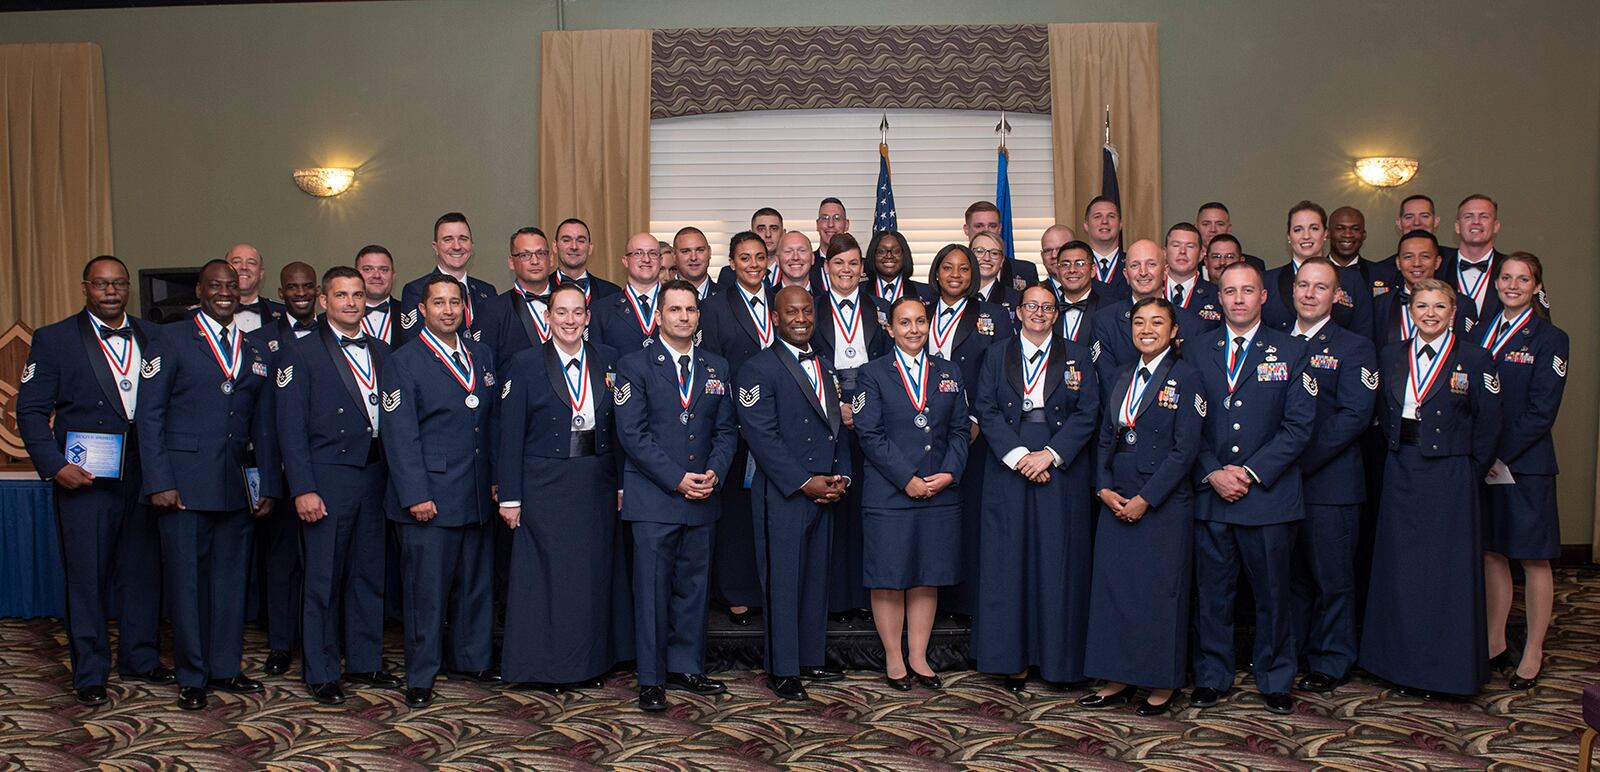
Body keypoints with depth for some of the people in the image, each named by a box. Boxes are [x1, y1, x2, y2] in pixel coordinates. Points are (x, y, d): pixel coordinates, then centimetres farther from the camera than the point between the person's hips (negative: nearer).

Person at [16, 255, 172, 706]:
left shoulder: (151, 337, 10)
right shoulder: (54, 339, 1)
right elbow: (31, 412, -1)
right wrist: (54, 466, -13)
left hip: (143, 477, 3)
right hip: (84, 480, -3)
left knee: (144, 571, 11)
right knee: (87, 576, 3)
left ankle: (141, 659, 27)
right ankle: (89, 674, 16)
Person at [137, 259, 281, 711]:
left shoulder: (254, 353, 13)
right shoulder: (171, 341, 1)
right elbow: (149, 415, -4)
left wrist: (267, 486, 9)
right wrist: (159, 482, -11)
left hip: (237, 486, 4)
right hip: (184, 483, -4)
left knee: (231, 578, 10)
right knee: (186, 579, 3)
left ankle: (225, 668, 22)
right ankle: (191, 677, 14)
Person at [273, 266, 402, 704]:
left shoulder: (381, 353, 13)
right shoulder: (300, 353, -2)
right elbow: (291, 428, -7)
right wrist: (303, 489, -15)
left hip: (375, 478, 5)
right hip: (327, 481, -5)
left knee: (370, 574, 12)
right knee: (323, 580, 2)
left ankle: (365, 662, 25)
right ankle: (321, 673, 14)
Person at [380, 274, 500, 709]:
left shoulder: (482, 356, 13)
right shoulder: (403, 363, -4)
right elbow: (399, 436, -9)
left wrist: (496, 478, 11)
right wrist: (415, 495, -15)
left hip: (477, 495, 6)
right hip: (429, 497, -5)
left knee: (477, 582, 13)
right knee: (426, 588, 0)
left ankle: (472, 659, 29)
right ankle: (420, 678, 11)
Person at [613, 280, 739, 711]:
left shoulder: (717, 368, 13)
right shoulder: (635, 366, -1)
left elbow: (727, 430, 12)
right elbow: (632, 433, -8)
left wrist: (715, 473, -6)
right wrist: (677, 479, -14)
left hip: (702, 498, 4)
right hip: (653, 498, -4)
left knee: (694, 586, 10)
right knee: (652, 588, -1)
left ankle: (685, 667, 21)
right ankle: (651, 679, 7)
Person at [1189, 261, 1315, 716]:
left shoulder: (1291, 353, 3)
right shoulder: (1198, 352, 8)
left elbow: (1298, 426, -3)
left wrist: (1252, 472, -12)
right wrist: (1212, 473, -9)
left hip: (1269, 494, -1)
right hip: (1210, 493, 1)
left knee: (1272, 593, 7)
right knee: (1212, 592, 7)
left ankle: (1275, 680, 23)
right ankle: (1212, 677, 20)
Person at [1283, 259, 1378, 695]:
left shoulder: (1354, 348, -1)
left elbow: (1355, 415, -12)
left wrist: (1303, 460, -17)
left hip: (1329, 481, -4)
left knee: (1332, 577, 3)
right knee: (1290, 573, 12)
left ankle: (1330, 663, 14)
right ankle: (1289, 654, 24)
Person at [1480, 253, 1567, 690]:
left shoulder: (1550, 339, -5)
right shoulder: (1481, 333, 11)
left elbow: (1541, 412, -11)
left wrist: (1500, 454, -15)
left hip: (1525, 464, -5)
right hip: (1483, 463, 5)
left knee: (1533, 559, 3)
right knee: (1492, 554, 12)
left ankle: (1533, 654, 13)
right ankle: (1495, 643, 23)